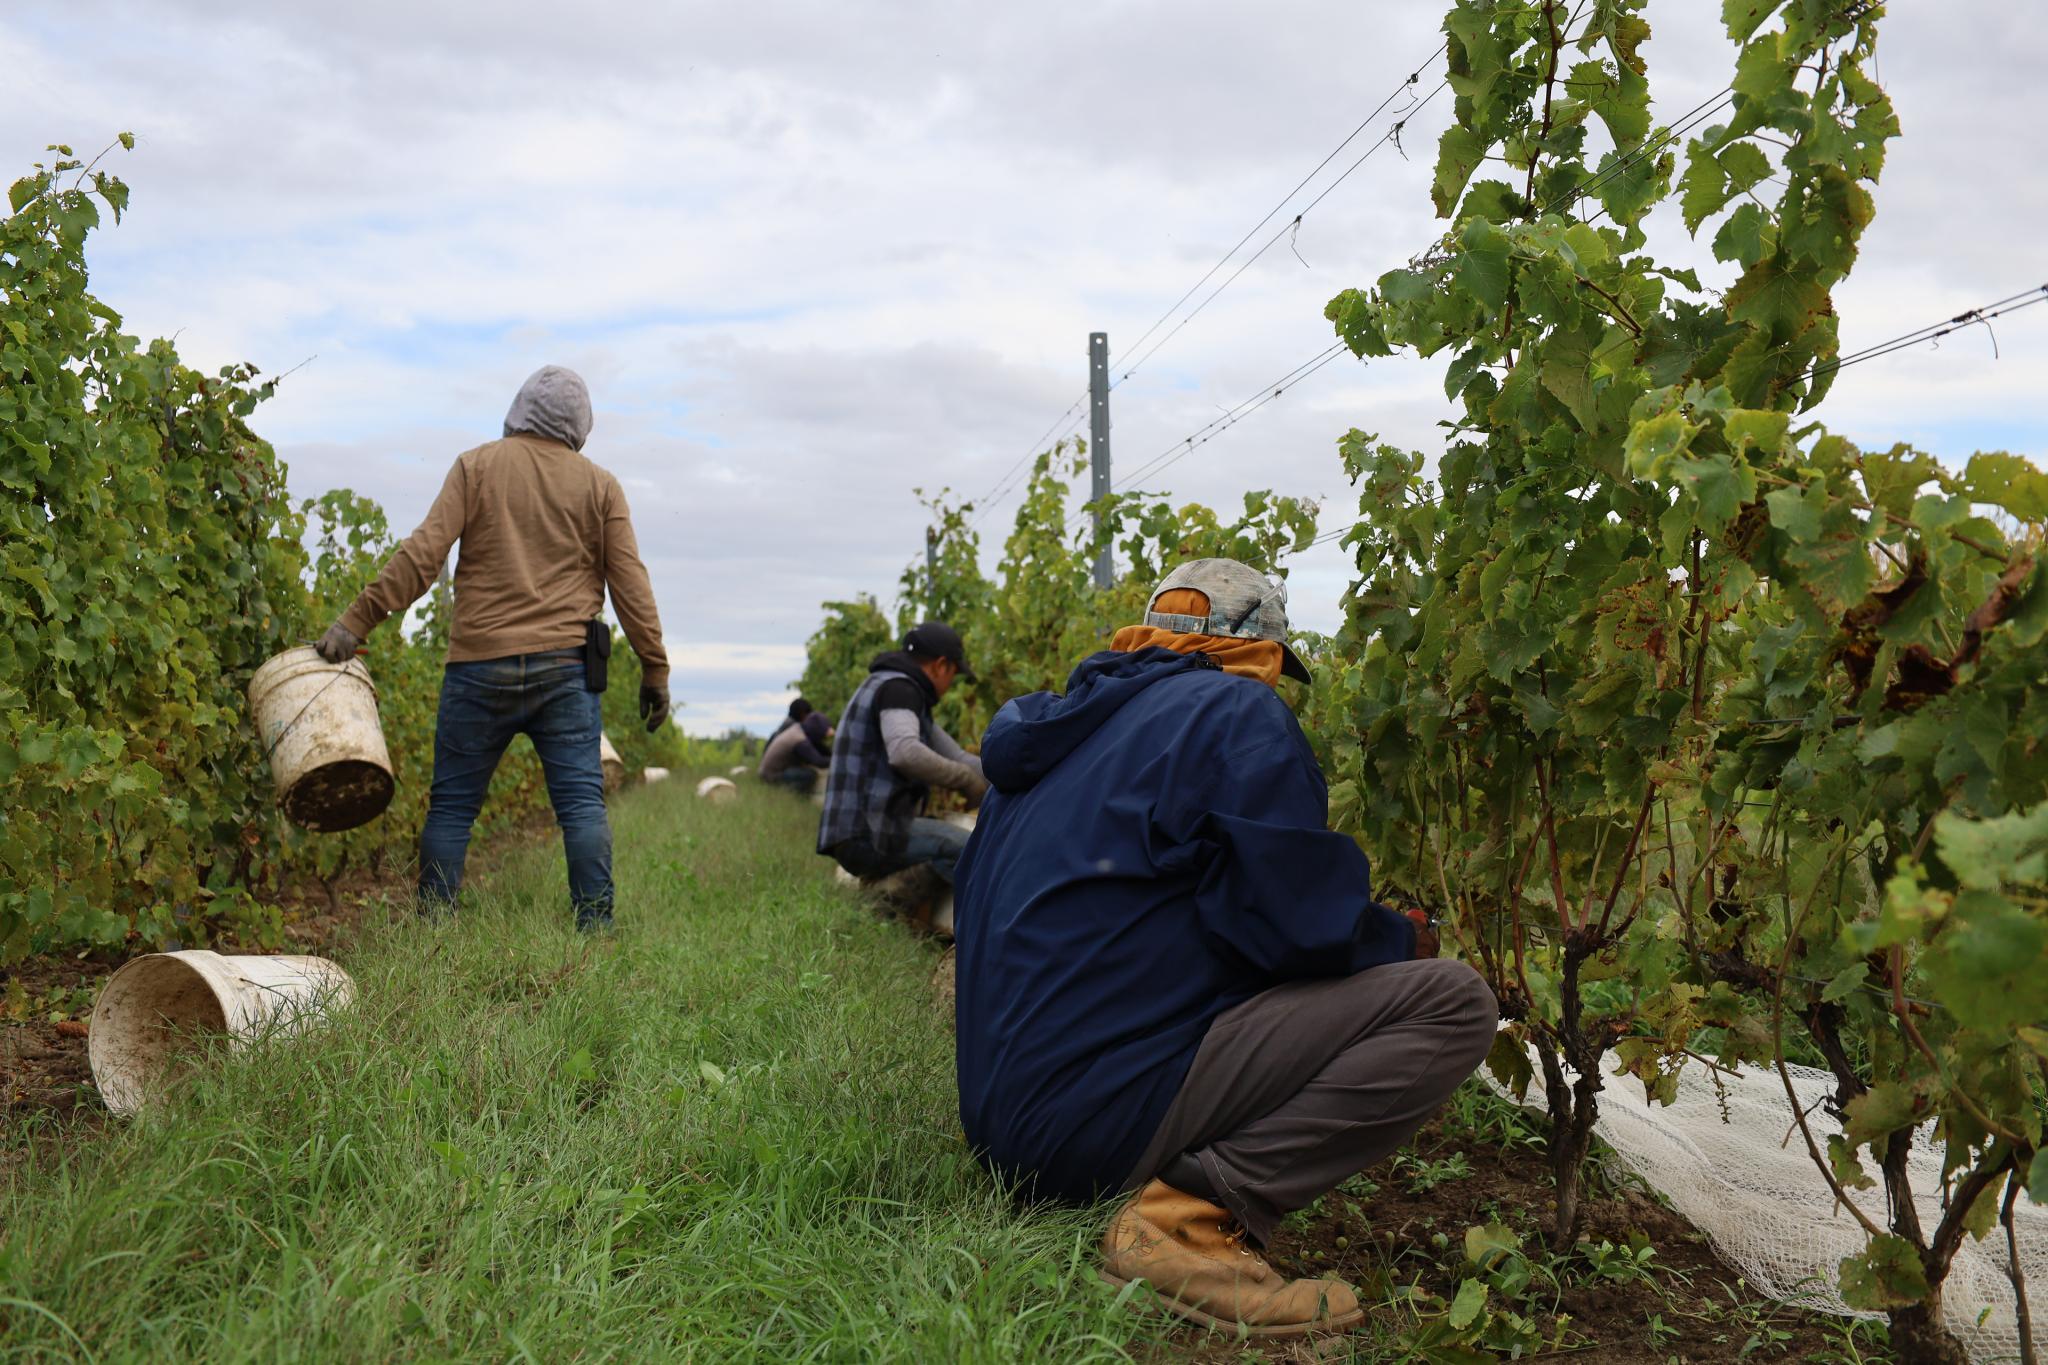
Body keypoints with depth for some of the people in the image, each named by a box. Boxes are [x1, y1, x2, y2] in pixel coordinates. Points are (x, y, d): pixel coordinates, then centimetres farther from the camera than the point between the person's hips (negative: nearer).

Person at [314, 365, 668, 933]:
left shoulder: (478, 465, 6)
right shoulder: (600, 486, 9)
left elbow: (423, 553, -4)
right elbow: (630, 582, 5)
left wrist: (356, 621, -4)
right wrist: (655, 667, 9)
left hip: (480, 663, 0)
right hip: (565, 666, 0)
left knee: (452, 802, 7)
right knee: (582, 801, -1)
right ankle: (595, 928, -6)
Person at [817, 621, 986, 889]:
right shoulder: (898, 688, -10)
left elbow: (957, 758, 20)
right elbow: (905, 752, -31)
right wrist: (966, 779, -18)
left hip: (857, 835, 11)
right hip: (869, 835, -11)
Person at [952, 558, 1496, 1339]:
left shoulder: (1058, 728, 18)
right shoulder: (1238, 712, -5)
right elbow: (1306, 928, -13)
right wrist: (1404, 942, 9)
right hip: (1101, 1117, -9)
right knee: (1451, 1003, -7)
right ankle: (1194, 1212, -13)